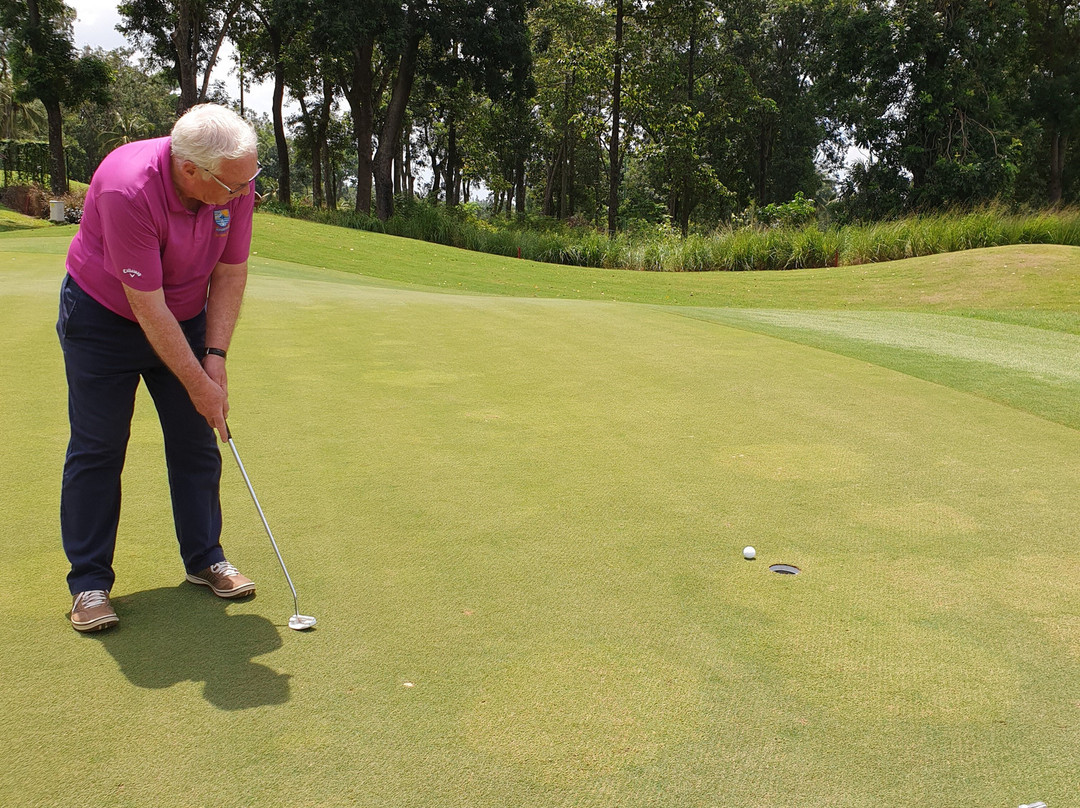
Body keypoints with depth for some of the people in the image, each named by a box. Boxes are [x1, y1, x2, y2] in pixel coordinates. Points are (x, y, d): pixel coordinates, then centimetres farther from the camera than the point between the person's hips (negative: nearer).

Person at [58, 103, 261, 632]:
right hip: (105, 316, -5)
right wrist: (198, 384, -23)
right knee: (97, 449, -2)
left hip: (186, 317, 5)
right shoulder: (127, 190, -34)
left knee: (197, 442, 5)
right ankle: (89, 581, 9)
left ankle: (204, 558, 18)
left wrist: (214, 356, -11)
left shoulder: (236, 180, -18)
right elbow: (148, 308, -29)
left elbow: (230, 272, -6)